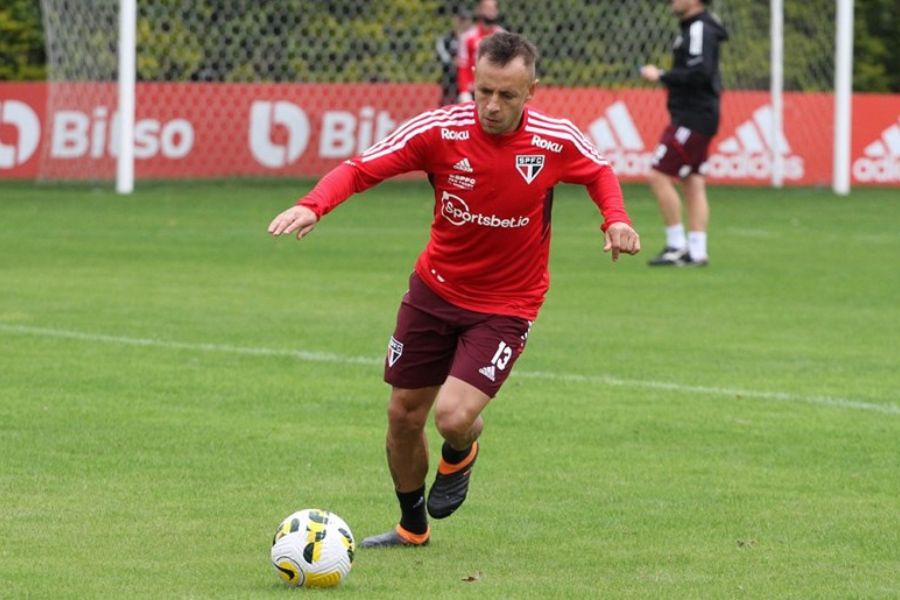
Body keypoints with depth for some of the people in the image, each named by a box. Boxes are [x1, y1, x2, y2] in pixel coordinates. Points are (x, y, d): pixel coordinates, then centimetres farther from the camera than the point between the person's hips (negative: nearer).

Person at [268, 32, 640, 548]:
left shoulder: (557, 141, -15)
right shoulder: (441, 130, -18)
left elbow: (600, 173, 7)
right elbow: (359, 169, -17)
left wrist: (616, 219, -12)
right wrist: (313, 206, -36)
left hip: (505, 306, -2)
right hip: (435, 288, 2)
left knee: (454, 417, -19)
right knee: (404, 415, 10)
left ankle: (460, 457, 21)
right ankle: (412, 527, 37)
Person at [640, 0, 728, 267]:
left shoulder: (700, 30, -16)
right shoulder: (693, 28, 15)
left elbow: (699, 73, -26)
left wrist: (662, 76, -17)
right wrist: (665, 76, 9)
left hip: (692, 118, -10)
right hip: (694, 117, 10)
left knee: (659, 176, -9)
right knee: (693, 183, 8)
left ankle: (677, 245, -5)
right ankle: (696, 251, 7)